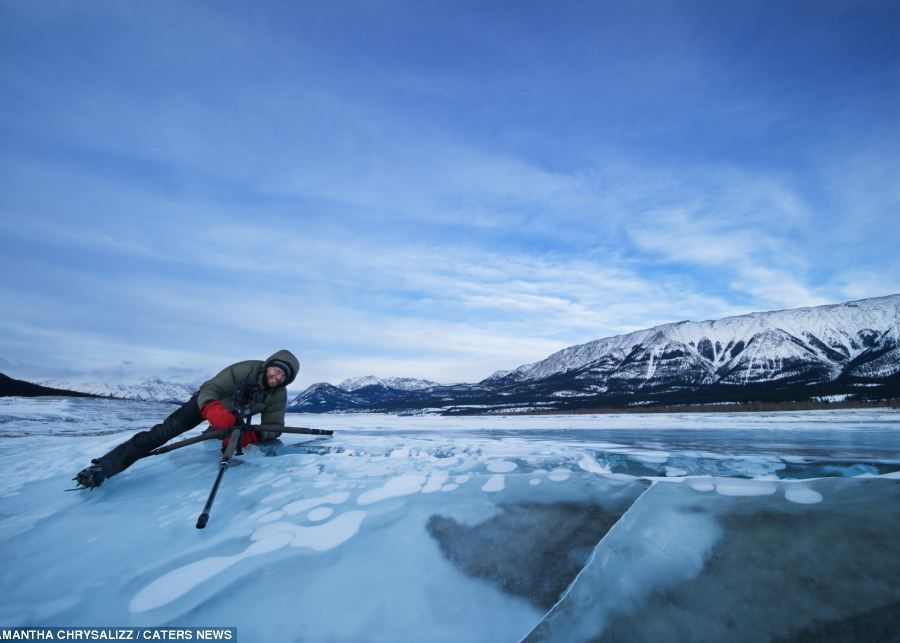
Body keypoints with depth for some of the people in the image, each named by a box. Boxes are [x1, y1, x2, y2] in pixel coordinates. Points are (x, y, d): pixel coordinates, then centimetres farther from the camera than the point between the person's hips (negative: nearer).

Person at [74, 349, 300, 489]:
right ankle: (103, 467, -17)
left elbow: (273, 428, -23)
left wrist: (248, 436, -43)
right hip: (207, 403, -5)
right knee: (164, 432, -18)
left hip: (233, 416, 5)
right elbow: (209, 390, -37)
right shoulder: (245, 369, -36)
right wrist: (214, 412, -58)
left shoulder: (279, 395, -26)